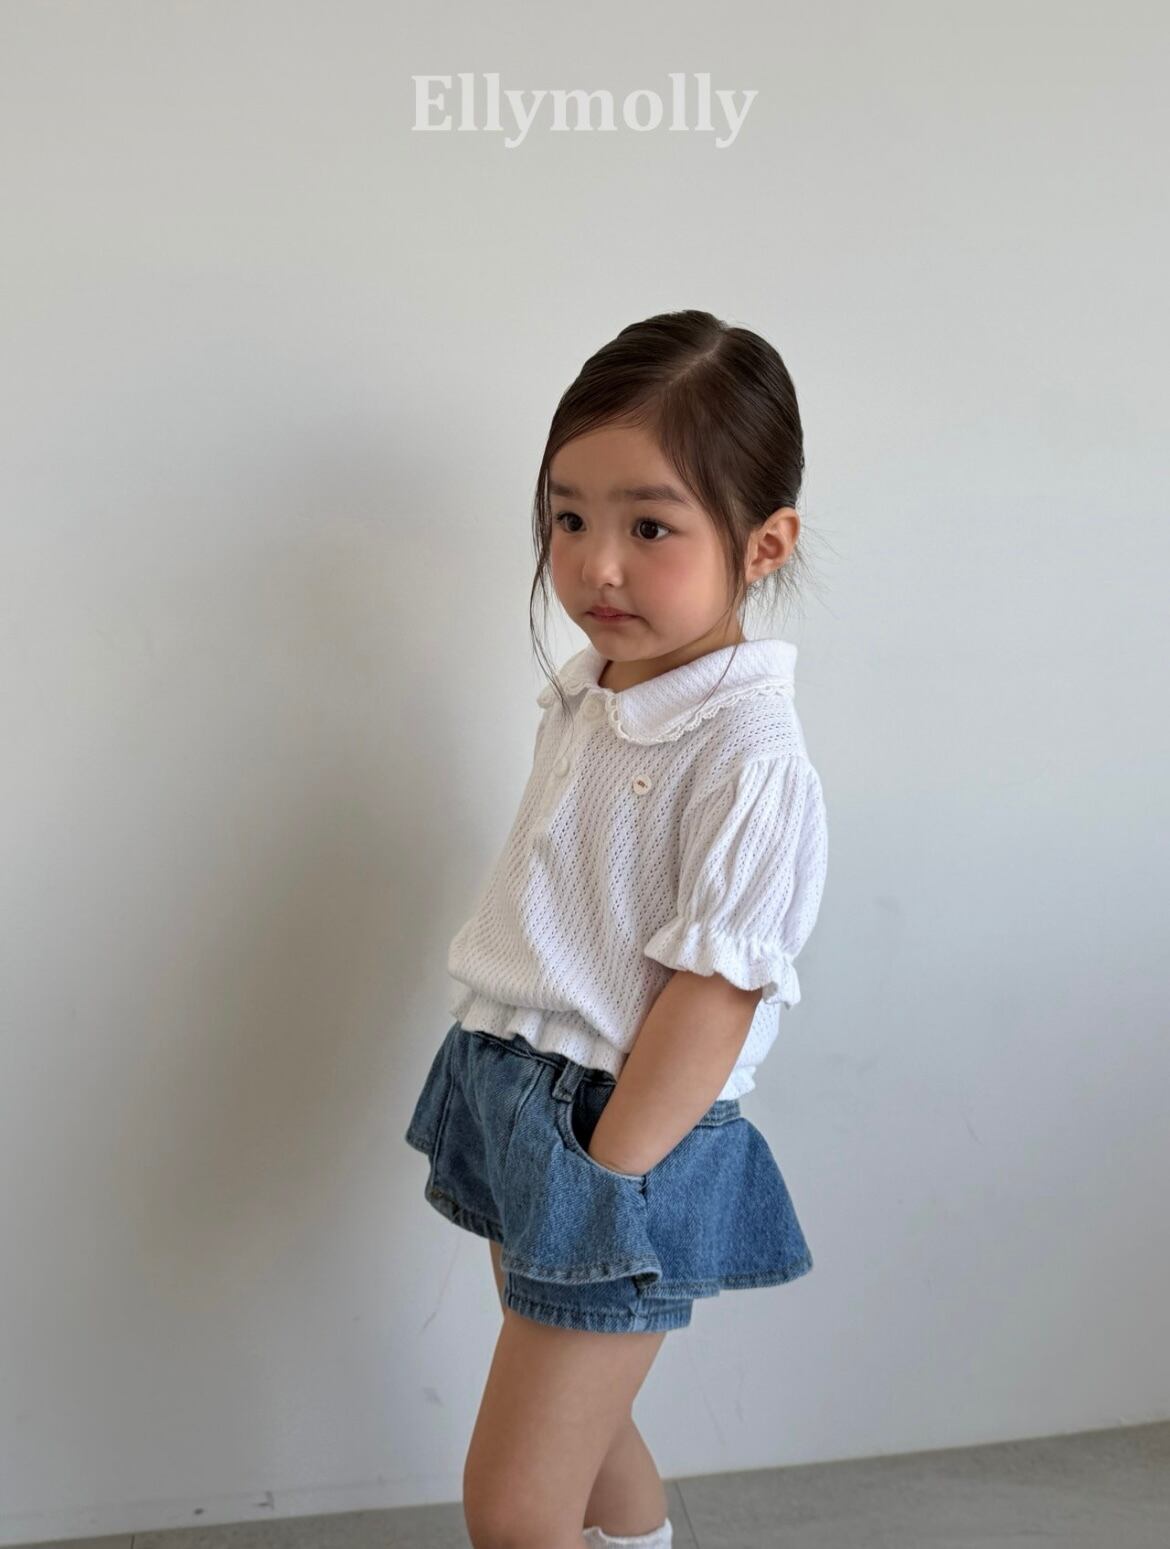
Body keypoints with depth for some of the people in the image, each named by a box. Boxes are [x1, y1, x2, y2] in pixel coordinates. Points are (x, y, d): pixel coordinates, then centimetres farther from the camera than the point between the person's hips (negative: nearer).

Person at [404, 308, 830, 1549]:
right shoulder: (588, 695, 5)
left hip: (622, 1135, -8)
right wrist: (507, 1085, 15)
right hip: (515, 1095, 8)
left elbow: (711, 996, -21)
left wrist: (600, 1184, -18)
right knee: (580, 1422, 25)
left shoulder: (749, 757, -21)